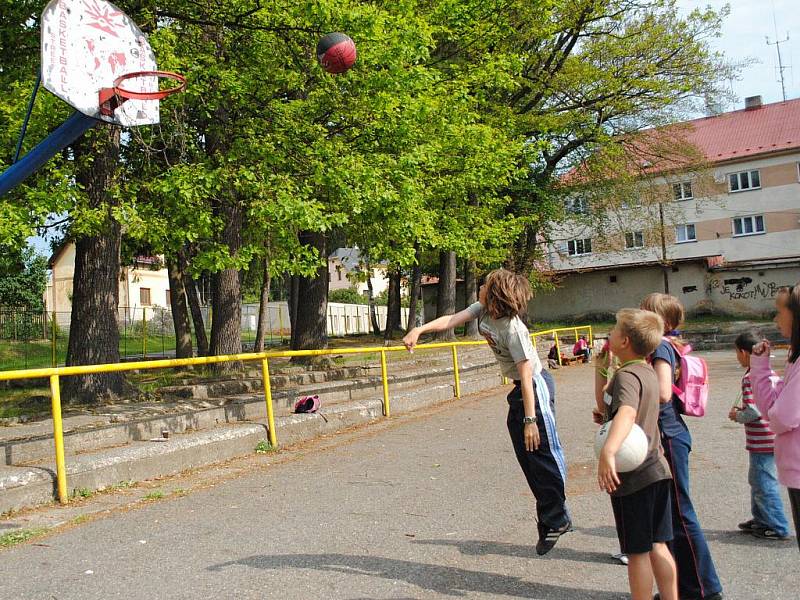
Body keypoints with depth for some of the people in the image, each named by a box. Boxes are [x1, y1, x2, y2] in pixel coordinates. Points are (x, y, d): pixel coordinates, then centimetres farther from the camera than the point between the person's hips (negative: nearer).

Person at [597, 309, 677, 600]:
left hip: (633, 477, -8)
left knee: (637, 552, 4)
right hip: (657, 470, 9)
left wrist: (608, 451, -53)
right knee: (658, 547, 16)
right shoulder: (647, 372, 10)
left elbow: (627, 412, -41)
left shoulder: (626, 375, -19)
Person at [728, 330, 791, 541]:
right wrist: (744, 409, 13)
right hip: (771, 438, 10)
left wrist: (737, 415, -6)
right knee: (757, 480, 21)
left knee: (764, 484, 0)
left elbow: (754, 411, -24)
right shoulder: (770, 372, 9)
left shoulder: (750, 378, -20)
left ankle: (778, 528, 8)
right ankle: (761, 519, 31)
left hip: (761, 442, -10)